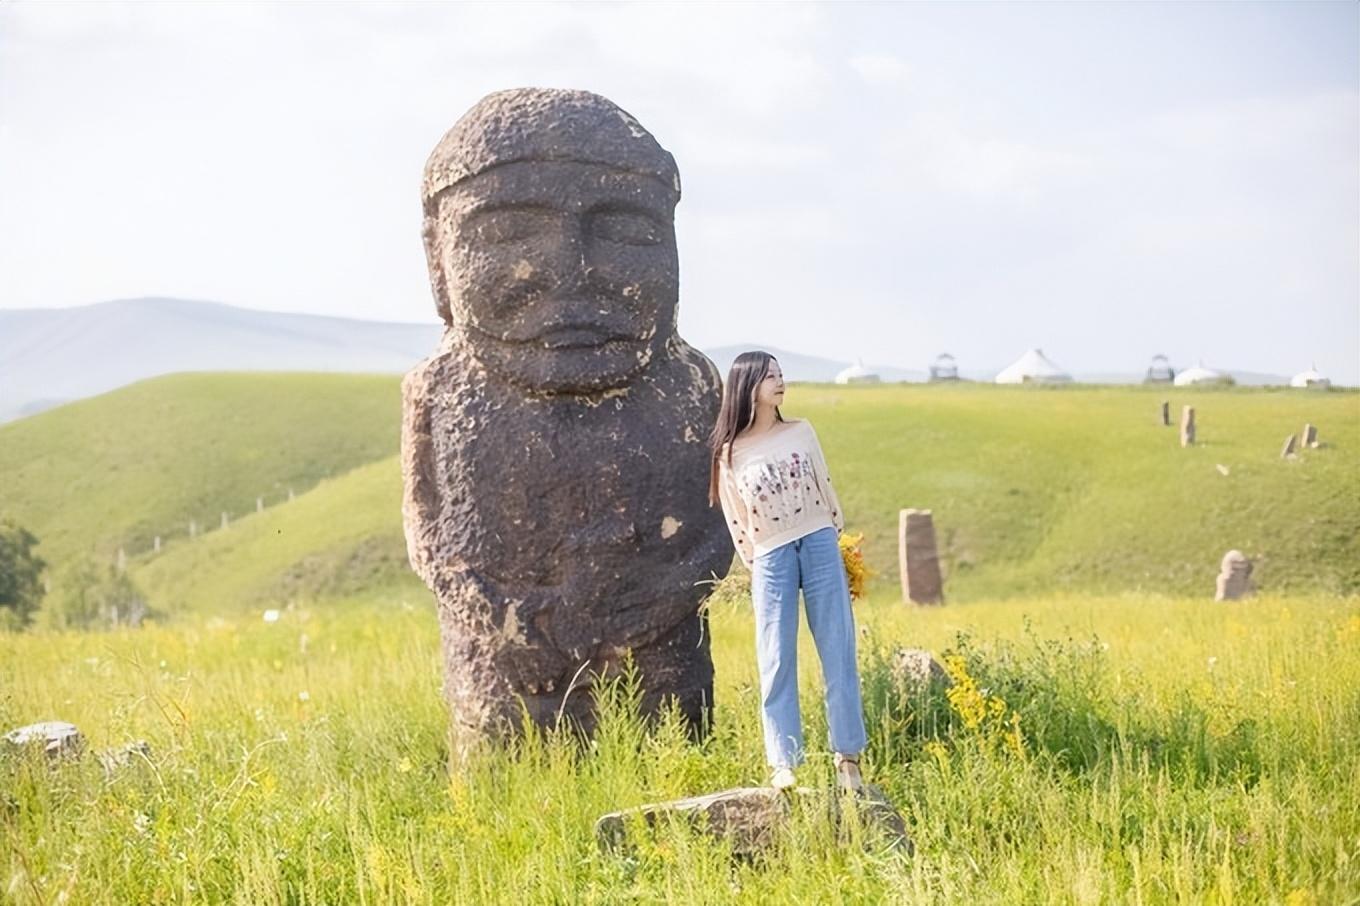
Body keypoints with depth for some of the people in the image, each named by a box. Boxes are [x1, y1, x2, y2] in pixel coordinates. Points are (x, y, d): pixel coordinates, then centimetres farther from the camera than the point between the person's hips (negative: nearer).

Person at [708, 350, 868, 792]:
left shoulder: (801, 432, 7)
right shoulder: (731, 453, 1)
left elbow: (826, 489, 12)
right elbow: (736, 522, 6)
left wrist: (839, 544, 11)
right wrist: (753, 563, 6)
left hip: (820, 546, 2)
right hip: (771, 560, -2)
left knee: (838, 653, 1)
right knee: (776, 662, -3)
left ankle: (848, 756, 7)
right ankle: (783, 764, 2)